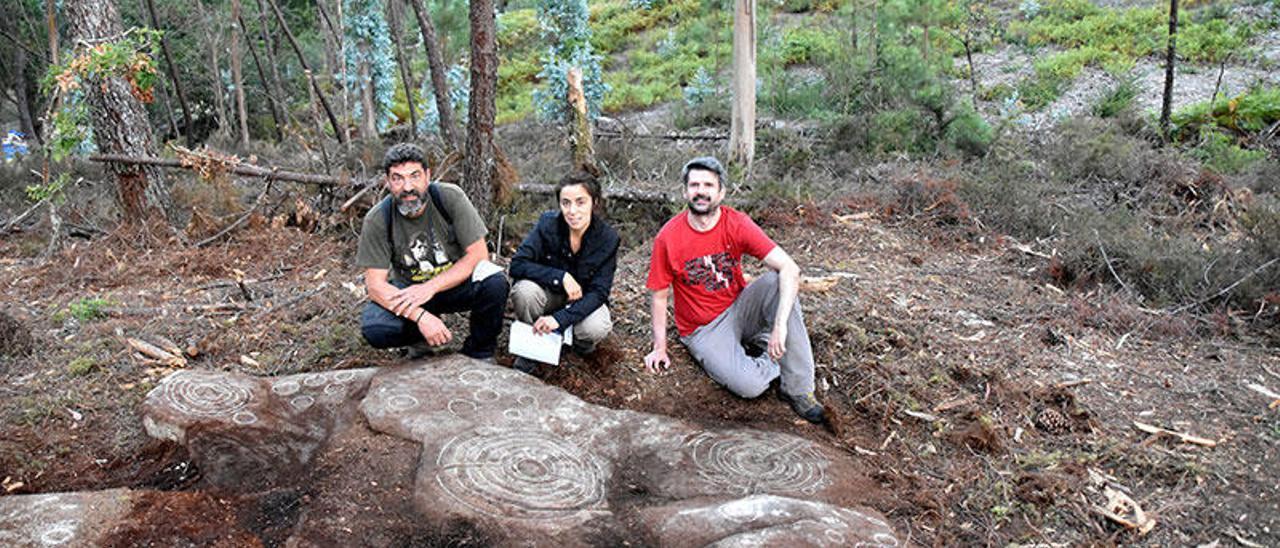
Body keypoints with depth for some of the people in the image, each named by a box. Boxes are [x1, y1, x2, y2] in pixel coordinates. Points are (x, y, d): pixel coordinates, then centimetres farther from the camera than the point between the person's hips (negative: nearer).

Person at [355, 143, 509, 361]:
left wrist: (431, 287, -27)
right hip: (408, 290, 1)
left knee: (494, 282, -32)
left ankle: (479, 354, -6)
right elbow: (375, 283, -16)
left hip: (455, 282, 0)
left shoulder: (450, 197, -18)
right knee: (374, 329, -28)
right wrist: (420, 316, -31)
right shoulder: (377, 220, -16)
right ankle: (422, 335, 6)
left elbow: (478, 254, -17)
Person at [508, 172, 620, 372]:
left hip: (584, 300, 0)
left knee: (596, 328, -33)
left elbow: (599, 292, -21)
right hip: (550, 293, 1)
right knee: (524, 290, -33)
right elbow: (517, 265, -24)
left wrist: (560, 318, -35)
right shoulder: (548, 224, -20)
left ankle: (581, 340, 6)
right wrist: (561, 277, -35)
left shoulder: (607, 238, -20)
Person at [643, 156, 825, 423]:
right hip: (703, 329, -2)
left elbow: (789, 268, -22)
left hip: (739, 309, 3)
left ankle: (798, 389, -19)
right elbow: (660, 296, -2)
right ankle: (773, 360, 9)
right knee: (750, 386, -29)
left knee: (777, 282, -29)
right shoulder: (668, 237, -13)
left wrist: (780, 325, -34)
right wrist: (659, 348, -5)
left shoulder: (737, 224, -12)